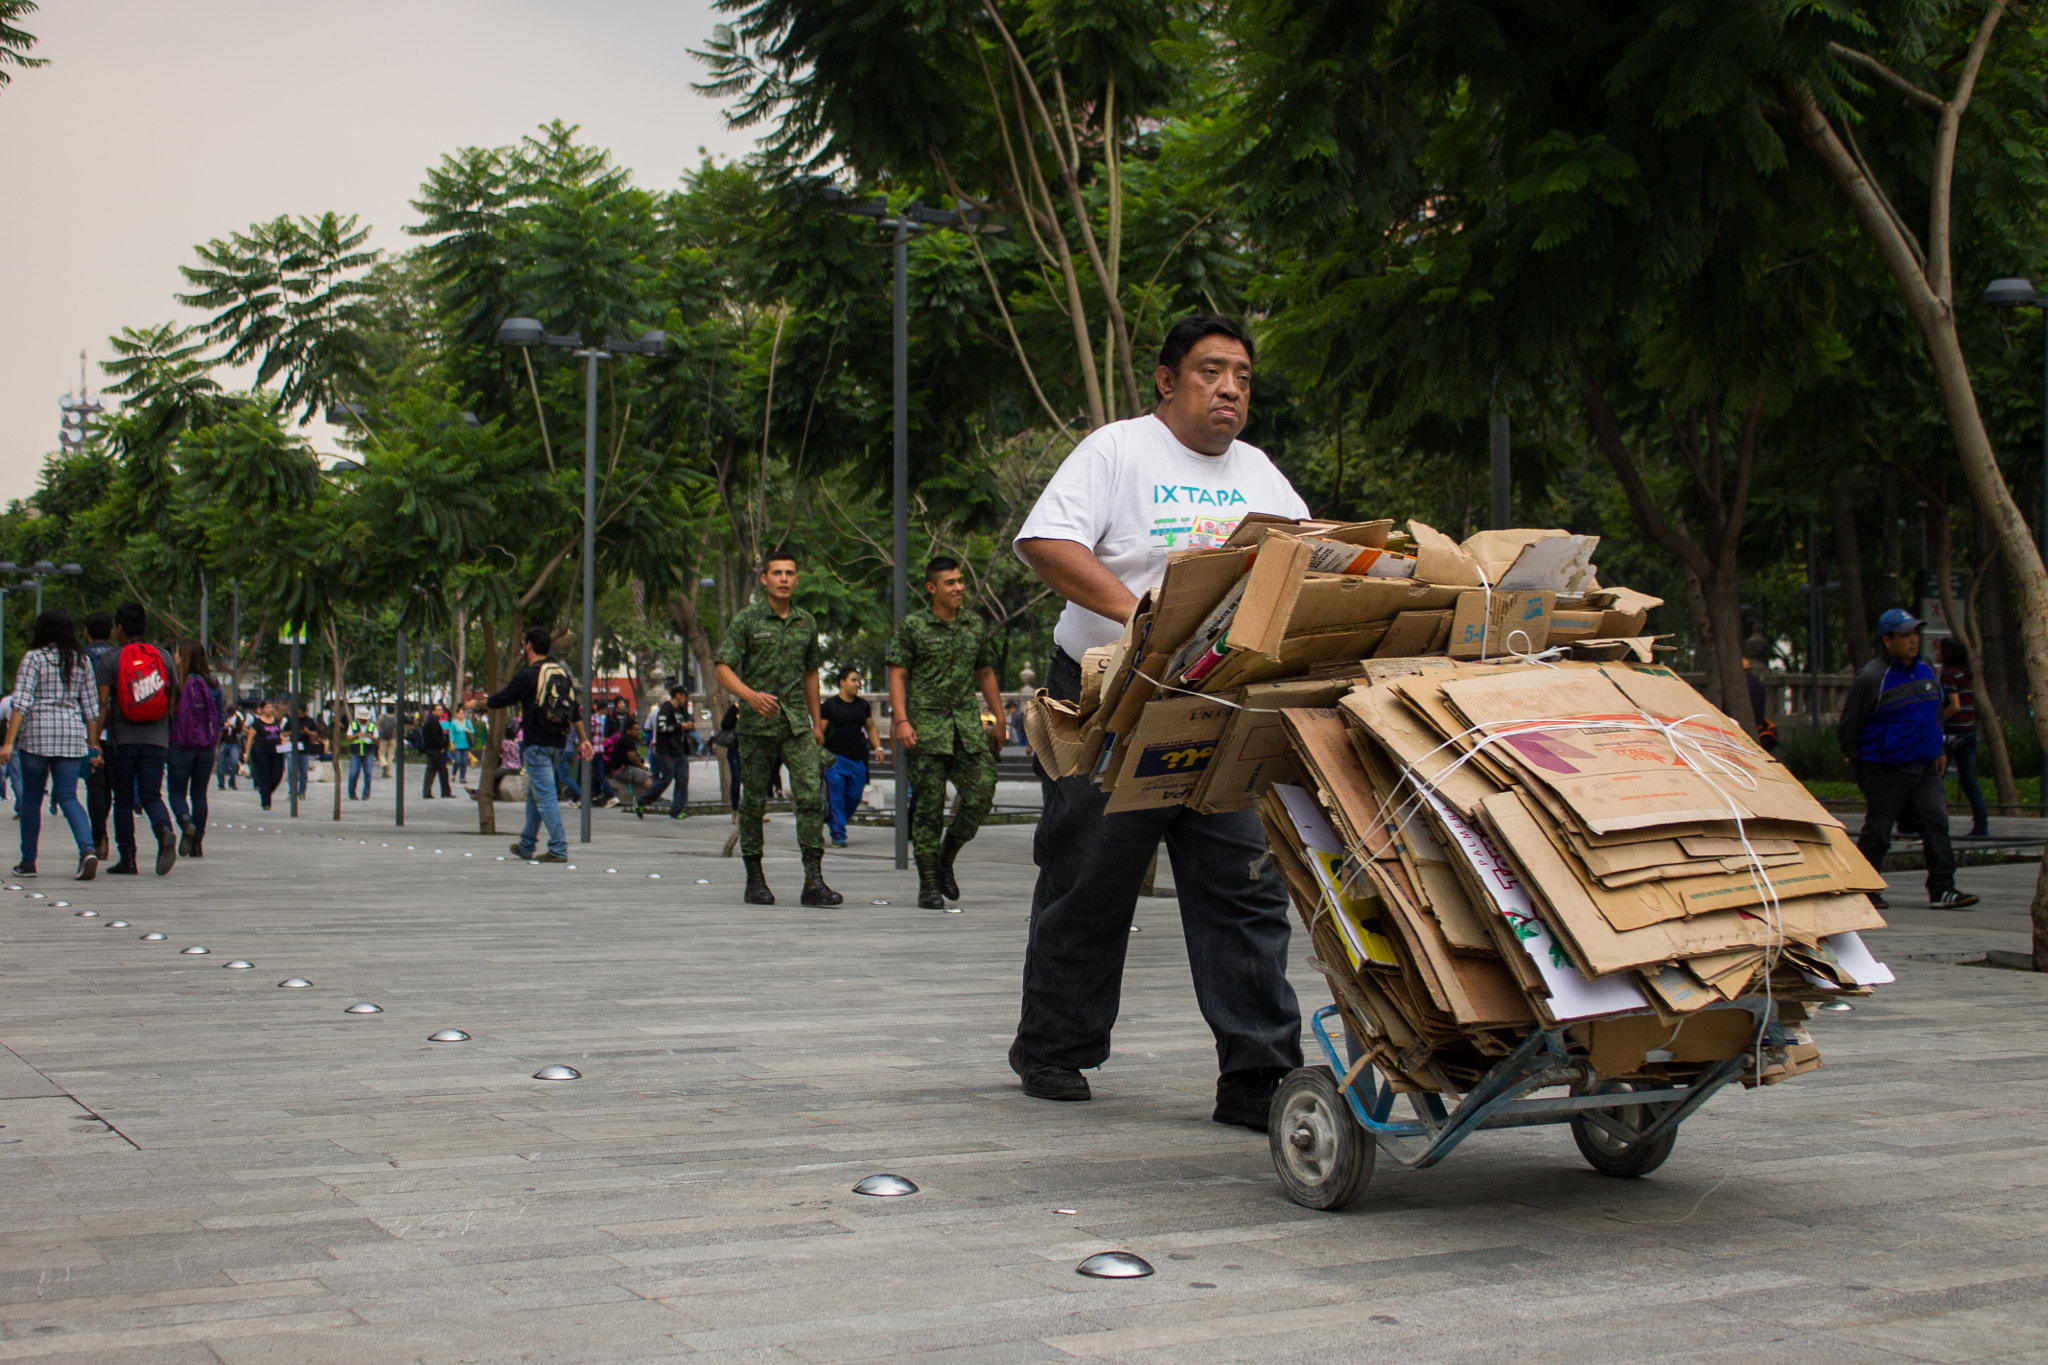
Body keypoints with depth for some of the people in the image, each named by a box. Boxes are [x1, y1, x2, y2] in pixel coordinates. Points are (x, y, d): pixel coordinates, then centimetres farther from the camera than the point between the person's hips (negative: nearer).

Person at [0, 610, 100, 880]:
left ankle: (28, 862, 17)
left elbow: (22, 702, -11)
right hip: (72, 734, 3)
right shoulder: (81, 661, 8)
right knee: (67, 795, 1)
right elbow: (90, 705, 10)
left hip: (37, 733, -3)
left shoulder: (34, 658, -4)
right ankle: (88, 850, -22)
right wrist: (92, 744, 16)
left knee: (31, 797, 10)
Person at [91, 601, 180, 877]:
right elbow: (173, 701, 9)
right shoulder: (163, 657, 7)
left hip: (121, 739, -2)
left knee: (123, 801, 8)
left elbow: (102, 704, -9)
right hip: (156, 739, 2)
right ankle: (165, 832, -25)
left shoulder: (109, 660, -2)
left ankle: (128, 858, 9)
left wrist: (94, 740, -8)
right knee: (152, 795, 5)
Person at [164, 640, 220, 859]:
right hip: (206, 747, 3)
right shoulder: (213, 685, 2)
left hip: (180, 745, -3)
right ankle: (197, 845, 10)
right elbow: (219, 720, 7)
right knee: (199, 793, 12)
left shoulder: (176, 683, -9)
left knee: (177, 792, 8)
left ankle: (186, 822, -22)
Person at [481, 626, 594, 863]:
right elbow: (575, 710, 13)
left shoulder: (528, 675, -11)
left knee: (545, 796, -8)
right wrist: (583, 739, 18)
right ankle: (526, 846, 27)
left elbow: (499, 700, -4)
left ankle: (558, 849, -13)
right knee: (535, 794, 19)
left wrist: (477, 703, 15)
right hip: (558, 743, 7)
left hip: (536, 744, -7)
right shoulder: (562, 673, 10)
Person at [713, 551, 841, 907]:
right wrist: (751, 695, -25)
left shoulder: (807, 622, 11)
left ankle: (813, 882, -15)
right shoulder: (747, 619, -2)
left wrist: (816, 720, 22)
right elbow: (723, 669, -7)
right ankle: (755, 880, 17)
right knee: (754, 801, 5)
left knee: (810, 795, -11)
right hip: (756, 723, -2)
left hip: (797, 722, 3)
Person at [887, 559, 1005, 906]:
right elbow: (897, 675, -2)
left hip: (967, 722, 4)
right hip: (926, 723, -4)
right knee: (928, 802, -4)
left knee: (982, 790, -8)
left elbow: (985, 673, 22)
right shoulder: (912, 626, 1)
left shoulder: (975, 625, 14)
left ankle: (945, 860, 13)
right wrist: (900, 720, -13)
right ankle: (928, 883, 3)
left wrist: (1000, 718, 19)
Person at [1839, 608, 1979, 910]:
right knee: (1877, 832, 1)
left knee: (1937, 822, -7)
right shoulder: (1871, 678, -12)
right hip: (1886, 772, -6)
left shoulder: (1926, 672, 10)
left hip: (1925, 770, 6)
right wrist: (1860, 761, -1)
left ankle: (1942, 889, -6)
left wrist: (1938, 751, 19)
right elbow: (1848, 726, -6)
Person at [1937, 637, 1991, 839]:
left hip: (1952, 732, -8)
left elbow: (1954, 707, -18)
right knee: (1969, 780, 7)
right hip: (1970, 732, 8)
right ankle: (1981, 826, 4)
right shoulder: (1967, 673, 12)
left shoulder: (1949, 673, -11)